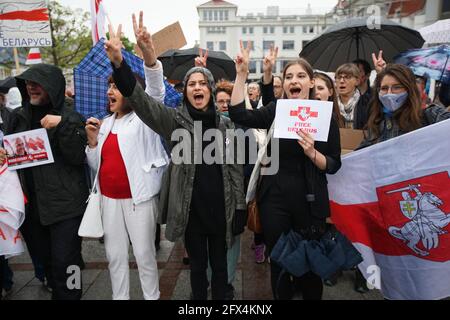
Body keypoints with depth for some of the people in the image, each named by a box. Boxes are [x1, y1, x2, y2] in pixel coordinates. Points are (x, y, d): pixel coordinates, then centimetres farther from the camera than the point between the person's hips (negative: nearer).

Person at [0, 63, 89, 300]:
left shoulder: (70, 118, -5)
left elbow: (77, 157, -14)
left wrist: (62, 126, -23)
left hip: (64, 204, -5)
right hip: (30, 203, 5)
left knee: (64, 264, -1)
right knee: (44, 261, 18)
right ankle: (56, 292, 38)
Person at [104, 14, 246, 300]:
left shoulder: (225, 124, 3)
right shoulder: (175, 120, -2)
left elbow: (236, 168, 4)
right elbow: (141, 100, -17)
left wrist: (240, 207, 2)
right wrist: (119, 64, -32)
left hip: (221, 206, 1)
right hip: (191, 207, -1)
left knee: (219, 263, 16)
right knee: (197, 264, 16)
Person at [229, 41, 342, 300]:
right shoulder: (275, 111, 1)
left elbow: (334, 165, -2)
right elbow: (239, 115, -15)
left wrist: (312, 153, -21)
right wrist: (242, 75, -21)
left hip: (309, 202, -1)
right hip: (275, 199, 1)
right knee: (278, 262, 15)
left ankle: (312, 296, 40)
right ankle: (282, 296, 39)